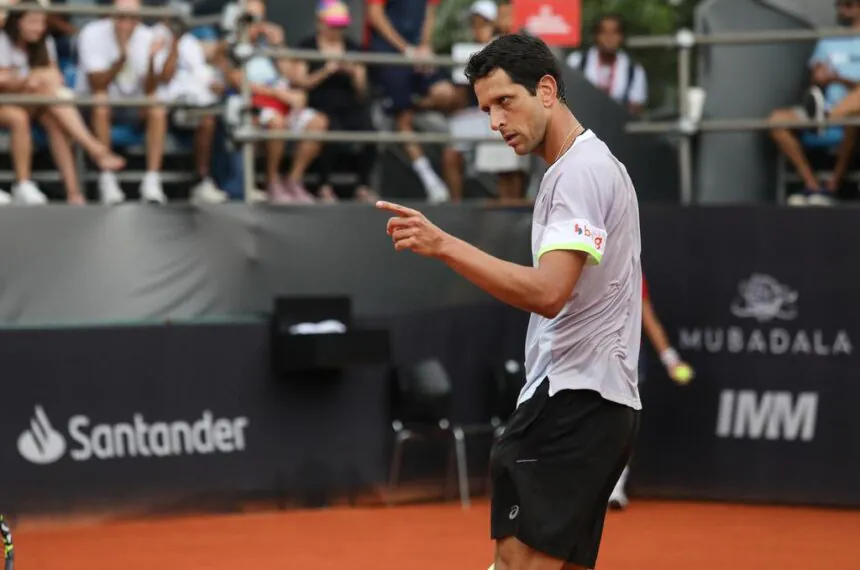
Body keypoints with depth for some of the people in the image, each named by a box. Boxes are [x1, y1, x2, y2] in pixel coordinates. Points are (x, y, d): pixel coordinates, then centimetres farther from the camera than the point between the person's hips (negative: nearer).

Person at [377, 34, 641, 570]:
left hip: (573, 400, -11)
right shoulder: (594, 164, 21)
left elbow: (548, 293, -25)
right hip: (600, 402, 11)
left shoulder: (581, 170, -13)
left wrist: (442, 244, -30)